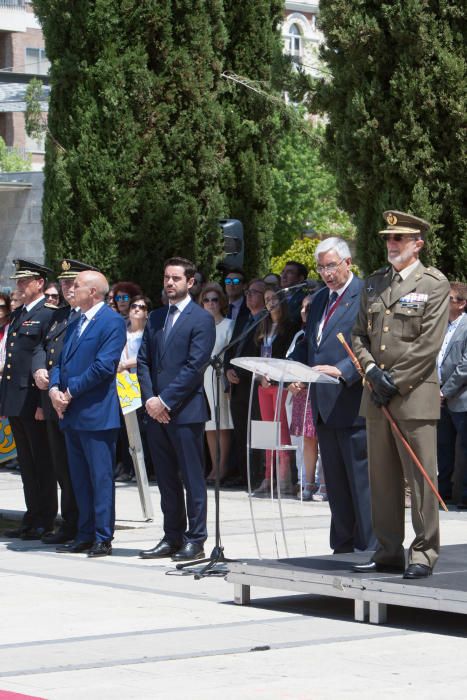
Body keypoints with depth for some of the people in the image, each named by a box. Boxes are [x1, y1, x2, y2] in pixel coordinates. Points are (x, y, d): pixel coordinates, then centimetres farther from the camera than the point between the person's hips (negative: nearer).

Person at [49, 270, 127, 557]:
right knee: (80, 479, 12)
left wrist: (71, 391, -14)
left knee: (101, 477, -4)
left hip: (97, 414, -9)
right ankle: (85, 536, 17)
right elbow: (62, 361, 17)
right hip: (72, 414, 9)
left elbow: (103, 366, -17)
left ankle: (103, 538, -1)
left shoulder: (112, 321, -9)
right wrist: (55, 388, -3)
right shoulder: (75, 325, 19)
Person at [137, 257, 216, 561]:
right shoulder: (156, 317, 16)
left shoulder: (201, 319, -5)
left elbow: (195, 365, -12)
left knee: (192, 479, -3)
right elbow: (144, 361, 13)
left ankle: (195, 541, 1)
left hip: (186, 411, -7)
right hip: (157, 410, 7)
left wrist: (165, 400, -14)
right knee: (167, 480, 11)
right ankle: (172, 538, 17)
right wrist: (150, 398, -2)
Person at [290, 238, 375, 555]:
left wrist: (342, 370, -27)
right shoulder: (320, 299, 18)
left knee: (361, 480, -4)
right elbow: (308, 345, 22)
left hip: (353, 403, -8)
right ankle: (342, 547, 19)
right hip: (324, 405, 8)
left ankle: (368, 549, 1)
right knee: (335, 483, 12)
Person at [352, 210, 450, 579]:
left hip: (415, 394, -6)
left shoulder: (434, 283, -2)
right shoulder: (374, 283, 16)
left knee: (421, 477, -5)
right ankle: (388, 551, 13)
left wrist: (395, 382, -12)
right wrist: (372, 371, -3)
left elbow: (429, 344, -9)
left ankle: (424, 553, -2)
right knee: (382, 478, 8)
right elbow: (359, 335, 15)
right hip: (377, 396, 6)